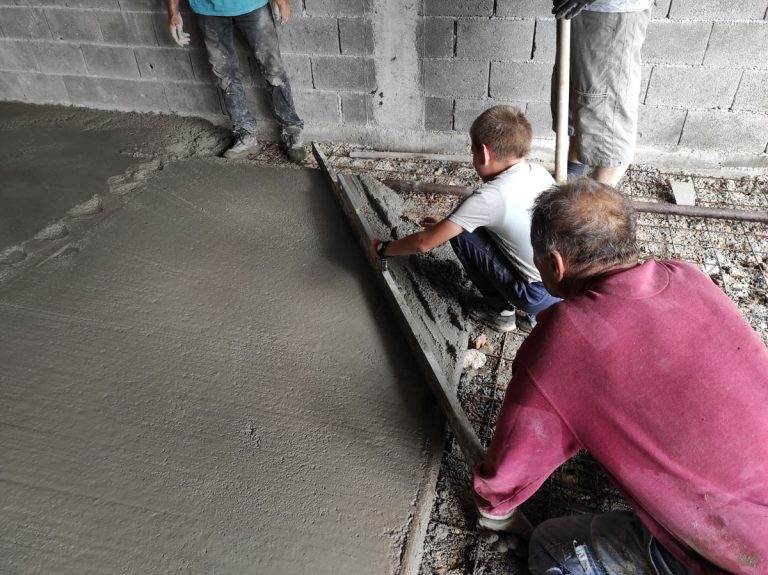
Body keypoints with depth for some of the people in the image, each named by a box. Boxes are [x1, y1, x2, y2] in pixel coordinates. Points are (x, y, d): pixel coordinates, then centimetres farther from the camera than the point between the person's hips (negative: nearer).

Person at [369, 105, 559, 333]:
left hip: (543, 296, -7)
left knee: (460, 233, -1)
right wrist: (445, 226, 23)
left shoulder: (490, 197, -18)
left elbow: (424, 243, -10)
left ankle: (499, 309, 12)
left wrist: (383, 249, 7)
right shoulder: (539, 172, 4)